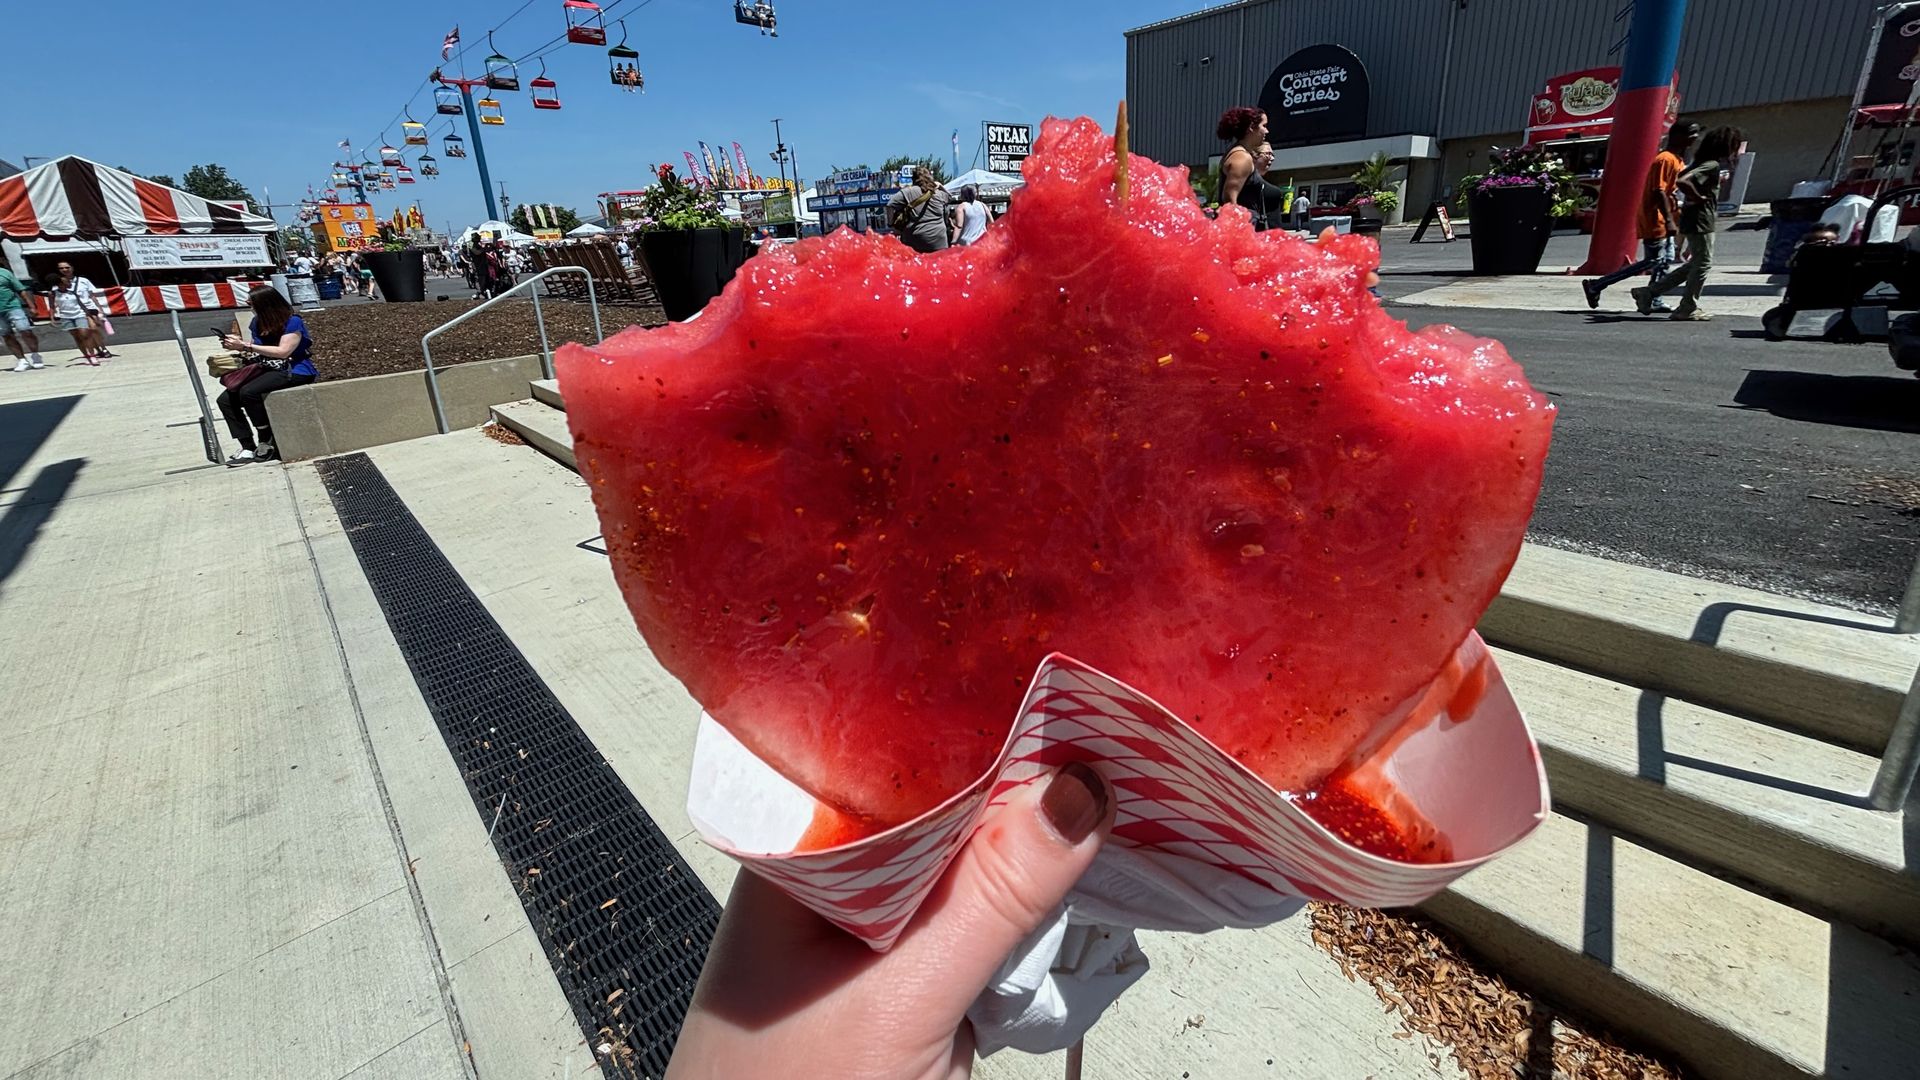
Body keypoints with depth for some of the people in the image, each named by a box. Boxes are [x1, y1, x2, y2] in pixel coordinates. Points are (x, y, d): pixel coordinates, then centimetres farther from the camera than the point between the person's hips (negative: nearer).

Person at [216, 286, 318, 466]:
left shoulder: (292, 322, -13)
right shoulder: (257, 322, 8)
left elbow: (283, 351, -21)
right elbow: (256, 349, 19)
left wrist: (245, 346, -19)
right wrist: (238, 344, -2)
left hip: (295, 371, -8)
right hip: (267, 370, 9)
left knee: (249, 392, -31)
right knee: (226, 399, -6)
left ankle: (266, 441, -13)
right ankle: (248, 448, -9)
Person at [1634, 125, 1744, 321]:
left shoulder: (1708, 163, 13)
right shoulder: (1712, 165, -16)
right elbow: (1682, 181, -29)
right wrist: (1698, 198, -18)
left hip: (1697, 220, 10)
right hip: (1700, 220, -10)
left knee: (1696, 264, 15)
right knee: (1703, 264, -2)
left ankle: (1648, 292, 11)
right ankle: (1688, 309, 5)